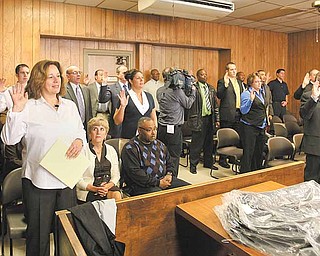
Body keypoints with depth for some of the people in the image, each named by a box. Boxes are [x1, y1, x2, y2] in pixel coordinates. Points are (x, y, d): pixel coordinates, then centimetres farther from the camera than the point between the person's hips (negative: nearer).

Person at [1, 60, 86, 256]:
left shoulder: (70, 105, 9)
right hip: (39, 180, -4)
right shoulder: (29, 107, -5)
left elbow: (81, 130, 18)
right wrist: (16, 109, -21)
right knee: (39, 233, 11)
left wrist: (79, 140, -4)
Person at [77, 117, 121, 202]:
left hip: (108, 187, 5)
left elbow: (116, 175, 12)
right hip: (88, 191, -4)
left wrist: (108, 185, -9)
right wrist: (95, 189, -17)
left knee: (117, 194, -28)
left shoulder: (111, 150, 13)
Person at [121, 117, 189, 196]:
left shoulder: (159, 144, 19)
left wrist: (169, 175, 0)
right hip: (143, 185, -7)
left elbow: (169, 163, 24)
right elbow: (135, 173, -16)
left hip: (164, 180, 7)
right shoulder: (130, 148, -6)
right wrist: (158, 183, -17)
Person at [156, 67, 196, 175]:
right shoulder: (177, 90, -12)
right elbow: (188, 104, 0)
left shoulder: (159, 91, 6)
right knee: (174, 157, 2)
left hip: (161, 127, 6)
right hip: (174, 129, -6)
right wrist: (193, 91, 14)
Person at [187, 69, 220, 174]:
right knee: (196, 143, 0)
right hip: (199, 119, -6)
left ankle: (208, 162, 29)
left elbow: (215, 105, 15)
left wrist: (217, 119, 12)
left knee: (209, 142, 14)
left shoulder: (211, 88, 13)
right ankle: (193, 164, 13)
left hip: (210, 118, 6)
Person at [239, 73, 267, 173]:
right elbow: (243, 111, -16)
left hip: (261, 127, 8)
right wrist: (251, 100, -26)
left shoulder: (262, 92, 13)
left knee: (259, 152, 13)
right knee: (248, 152, -6)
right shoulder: (246, 93, -10)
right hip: (249, 127, -8)